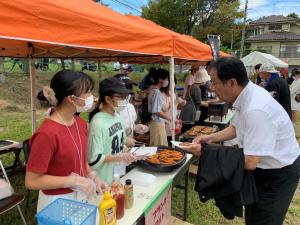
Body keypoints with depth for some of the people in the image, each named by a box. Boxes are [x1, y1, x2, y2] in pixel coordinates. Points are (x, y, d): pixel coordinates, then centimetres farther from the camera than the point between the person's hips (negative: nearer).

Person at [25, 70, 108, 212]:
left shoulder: (80, 124, -3)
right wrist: (74, 180, -23)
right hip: (56, 201, -7)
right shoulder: (47, 133, -26)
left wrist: (92, 177, -5)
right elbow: (31, 181, -20)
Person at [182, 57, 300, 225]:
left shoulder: (256, 110, -35)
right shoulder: (246, 95, -8)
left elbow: (250, 162, -32)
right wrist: (211, 138, -6)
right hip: (264, 167, 8)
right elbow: (236, 128, 9)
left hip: (278, 174, -8)